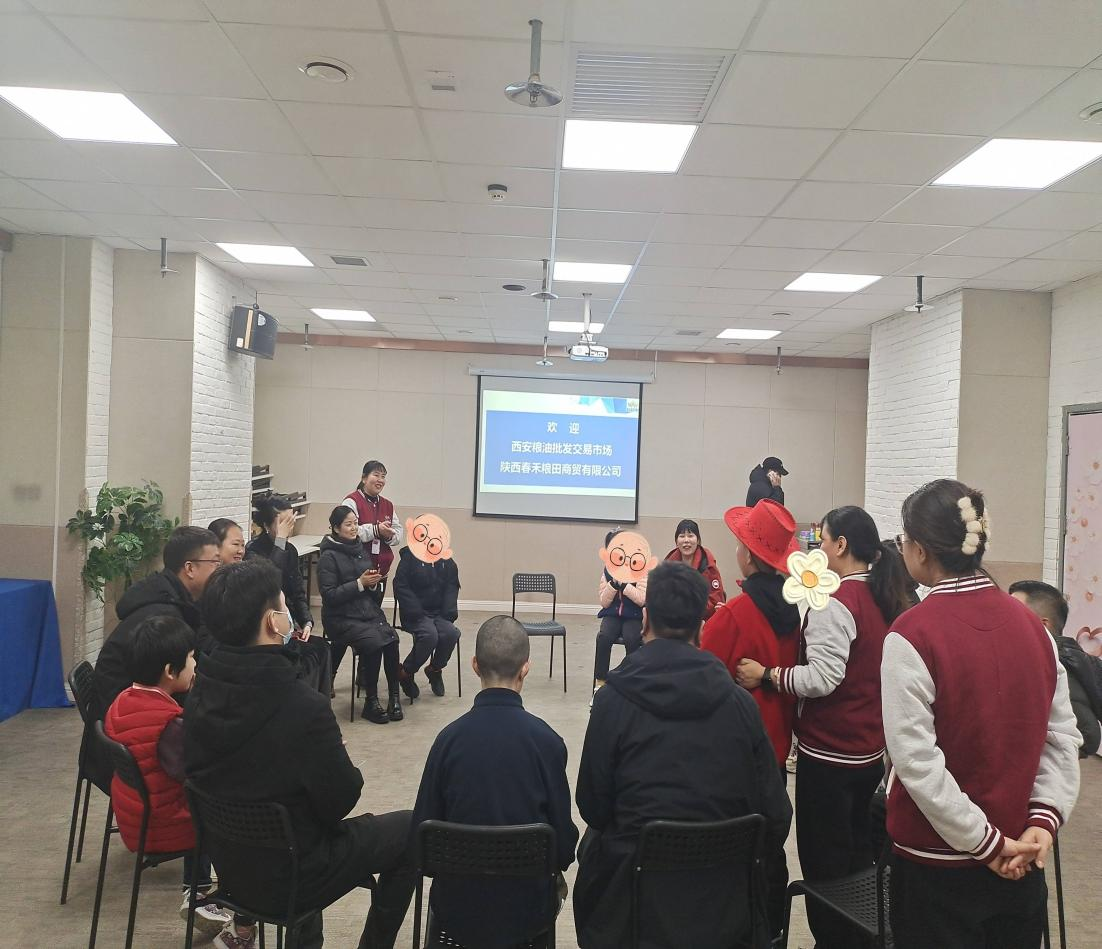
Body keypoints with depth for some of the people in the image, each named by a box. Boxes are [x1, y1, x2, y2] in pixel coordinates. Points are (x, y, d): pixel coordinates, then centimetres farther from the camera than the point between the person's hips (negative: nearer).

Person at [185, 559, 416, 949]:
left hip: (228, 862, 7)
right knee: (408, 829, 10)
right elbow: (340, 800, -19)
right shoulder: (304, 707, -32)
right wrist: (347, 767, 2)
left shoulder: (201, 690, -10)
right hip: (286, 879, -6)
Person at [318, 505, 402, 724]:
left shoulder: (359, 548, 12)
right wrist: (359, 583, -17)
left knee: (391, 638, -23)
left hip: (368, 611, 5)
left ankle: (394, 696, -16)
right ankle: (370, 703, -13)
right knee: (375, 642, -28)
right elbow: (329, 595, -12)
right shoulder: (329, 556, -7)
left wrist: (373, 581, 0)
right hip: (341, 618, -5)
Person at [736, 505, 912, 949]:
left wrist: (766, 675, -17)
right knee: (857, 851, 21)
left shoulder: (836, 603, -20)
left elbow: (822, 678, -26)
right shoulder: (888, 599, 5)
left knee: (824, 862, 6)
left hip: (829, 753, -8)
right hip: (871, 749, 8)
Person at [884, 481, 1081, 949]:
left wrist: (986, 843, -14)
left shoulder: (911, 634, -19)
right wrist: (1044, 819, -5)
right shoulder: (1030, 624, -1)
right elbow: (1062, 738, -1)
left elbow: (916, 760, -21)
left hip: (937, 865, -5)